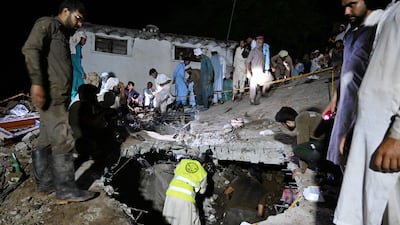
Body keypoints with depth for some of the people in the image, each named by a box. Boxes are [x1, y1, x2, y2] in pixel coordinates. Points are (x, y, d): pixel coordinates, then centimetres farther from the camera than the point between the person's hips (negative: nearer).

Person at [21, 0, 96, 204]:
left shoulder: (62, 34, 25)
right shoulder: (47, 24, -1)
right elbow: (30, 49, -17)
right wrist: (37, 82, -26)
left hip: (59, 96, 10)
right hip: (51, 96, -9)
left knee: (46, 141, 13)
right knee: (63, 141, -9)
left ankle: (45, 183, 24)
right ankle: (66, 190, -3)